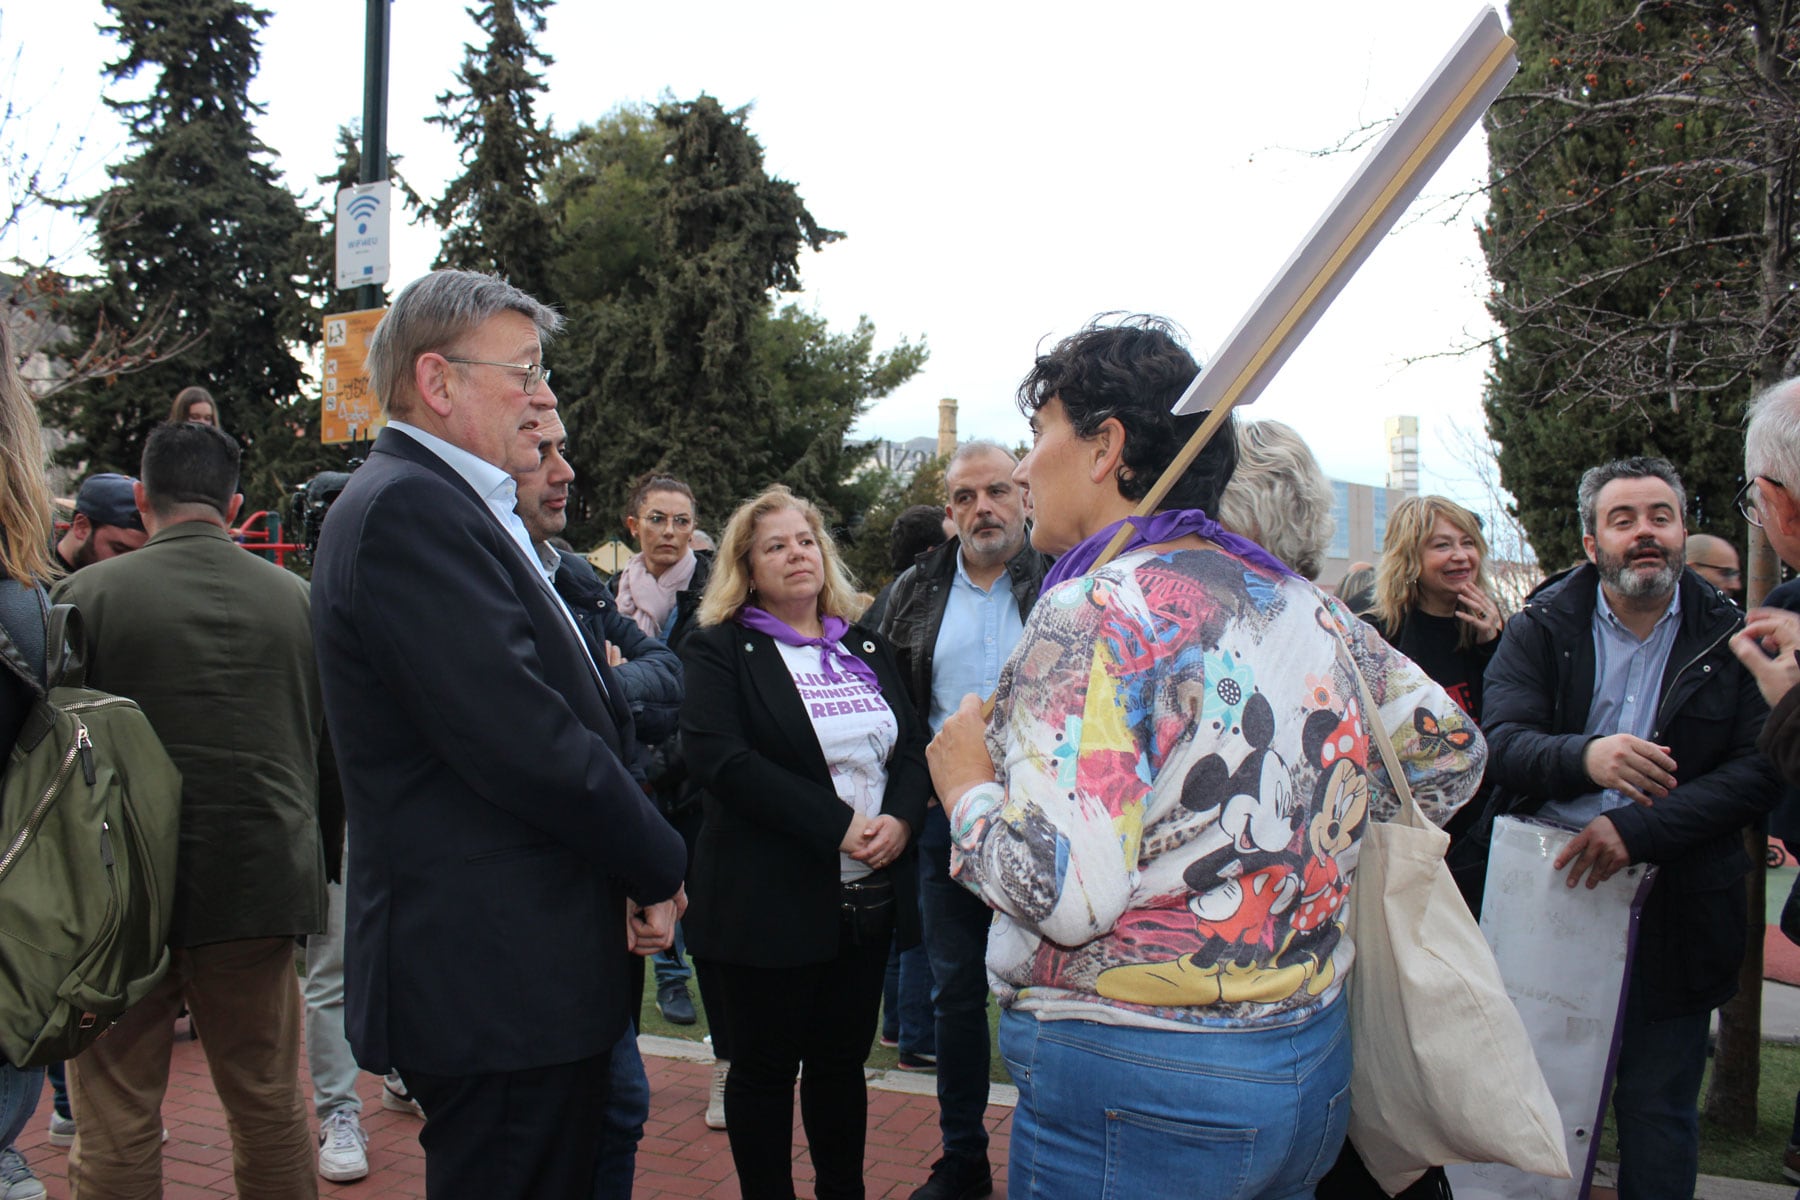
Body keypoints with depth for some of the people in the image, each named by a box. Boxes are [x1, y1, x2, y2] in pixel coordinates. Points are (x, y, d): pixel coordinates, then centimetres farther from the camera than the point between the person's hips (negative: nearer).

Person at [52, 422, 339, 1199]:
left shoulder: (88, 595, -7)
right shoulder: (299, 598, 1)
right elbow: (332, 753, 7)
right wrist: (317, 866, 19)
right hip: (262, 890, 3)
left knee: (115, 1133, 8)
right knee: (271, 1112, 15)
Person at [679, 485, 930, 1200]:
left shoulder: (865, 648, 13)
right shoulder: (720, 650, -4)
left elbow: (913, 744, 9)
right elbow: (718, 758, -18)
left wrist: (901, 818, -13)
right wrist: (837, 826, -21)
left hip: (869, 896, 5)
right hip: (771, 897, -5)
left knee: (842, 1059, 15)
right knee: (765, 1067, 7)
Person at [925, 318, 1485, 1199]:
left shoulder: (1094, 608, -17)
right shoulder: (1304, 603, 5)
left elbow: (1064, 890, -25)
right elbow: (1452, 751, 15)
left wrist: (967, 783, -8)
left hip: (1135, 1086, -7)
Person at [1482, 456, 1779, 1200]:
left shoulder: (1730, 638, 3)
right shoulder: (1541, 627, 2)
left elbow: (1759, 770, -7)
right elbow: (1501, 742, -11)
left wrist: (1636, 829, -20)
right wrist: (1584, 757, -33)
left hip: (1674, 907, 0)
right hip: (1549, 888, 0)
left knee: (1657, 1108, 7)